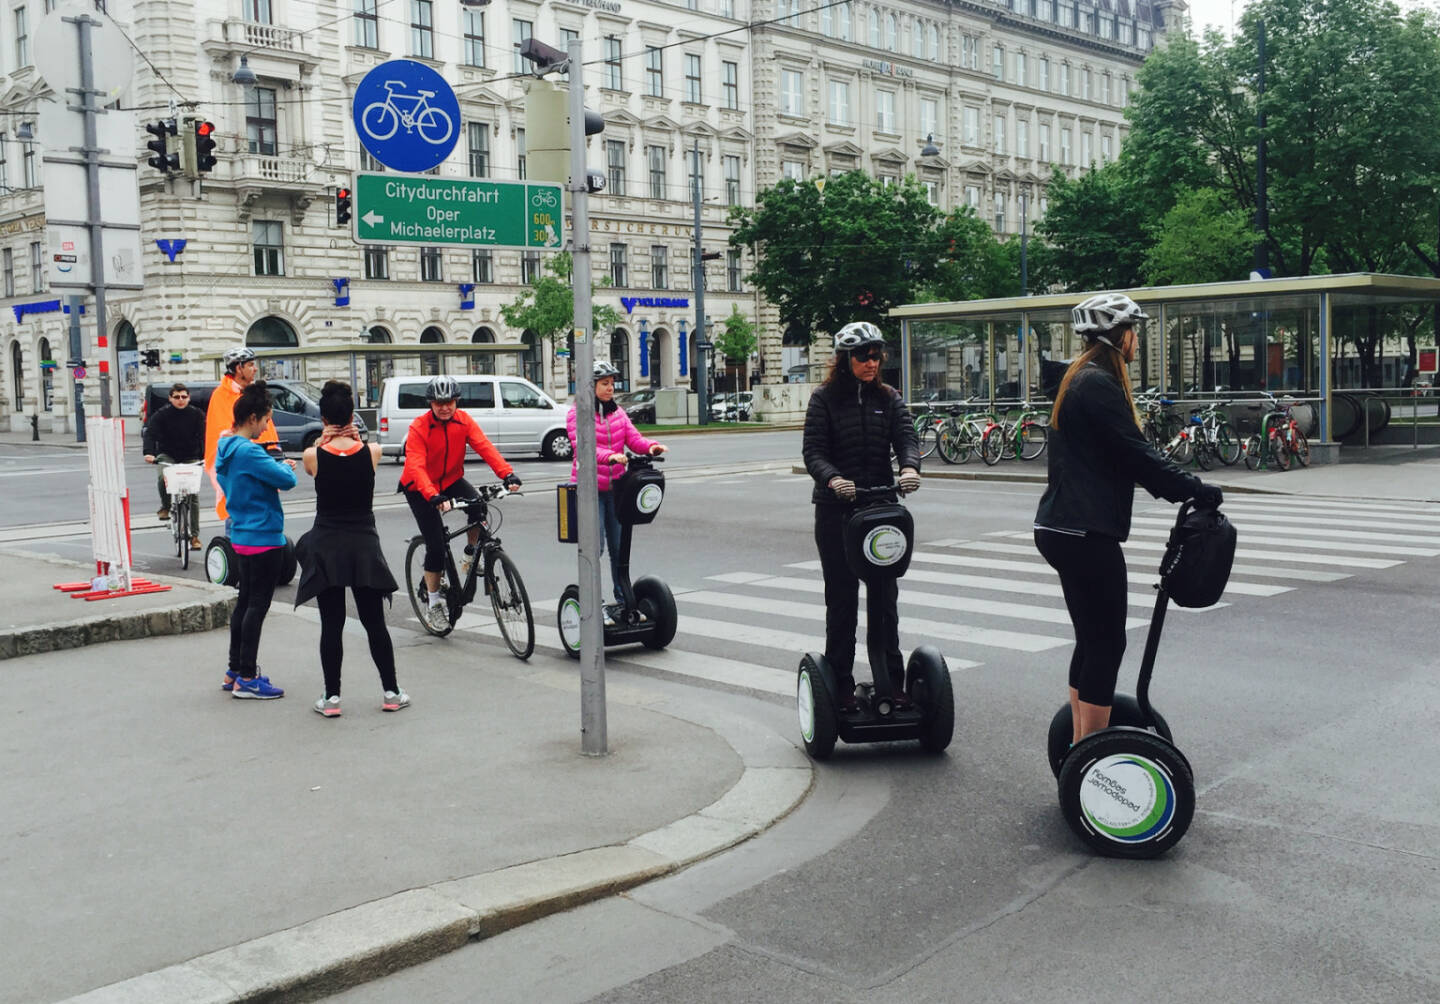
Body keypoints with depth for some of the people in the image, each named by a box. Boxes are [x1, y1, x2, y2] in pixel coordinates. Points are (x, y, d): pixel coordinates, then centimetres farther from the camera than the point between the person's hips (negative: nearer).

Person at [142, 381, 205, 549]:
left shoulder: (196, 415, -3)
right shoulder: (161, 415, -6)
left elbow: (203, 436, -9)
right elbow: (150, 433, -16)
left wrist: (206, 455, -24)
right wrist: (148, 453, -34)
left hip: (190, 458, 1)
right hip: (167, 455, -1)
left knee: (193, 495, -5)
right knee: (162, 477, -33)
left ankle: (194, 535, 3)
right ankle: (165, 506, -4)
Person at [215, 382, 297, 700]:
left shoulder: (225, 448, 10)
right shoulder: (248, 451, -20)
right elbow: (287, 480, -22)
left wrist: (277, 468, 12)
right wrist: (285, 467, -1)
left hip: (241, 536, 10)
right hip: (263, 537, -10)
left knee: (246, 601, 16)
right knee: (257, 605, -4)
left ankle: (235, 672, 24)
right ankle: (247, 679, 0)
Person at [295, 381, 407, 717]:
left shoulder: (314, 456, -9)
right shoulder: (372, 452, -6)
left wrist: (322, 441, -1)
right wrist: (355, 438, 1)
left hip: (326, 548, -1)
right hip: (364, 546, 1)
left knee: (331, 625, 5)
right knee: (375, 622, 10)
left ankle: (331, 697, 9)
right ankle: (390, 692, 16)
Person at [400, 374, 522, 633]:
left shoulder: (463, 421, -11)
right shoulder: (419, 427, -22)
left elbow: (485, 447, -23)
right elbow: (416, 467, -33)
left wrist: (507, 474, -39)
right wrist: (433, 497, -50)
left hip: (451, 479, 3)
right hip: (419, 489, -3)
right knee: (435, 544, -11)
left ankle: (471, 551, 3)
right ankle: (433, 603, 7)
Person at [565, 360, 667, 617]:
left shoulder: (617, 412, 13)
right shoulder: (577, 413, -5)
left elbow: (633, 437, 1)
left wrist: (650, 447, -21)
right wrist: (610, 456, -37)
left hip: (615, 487, 5)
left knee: (619, 546, 8)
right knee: (595, 546, -6)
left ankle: (623, 599, 17)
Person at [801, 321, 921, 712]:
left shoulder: (888, 398, 9)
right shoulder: (825, 399, 0)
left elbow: (907, 437, -5)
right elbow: (813, 450, -9)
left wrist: (909, 467, -28)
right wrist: (833, 479, -30)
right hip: (836, 511, -3)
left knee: (885, 595, 6)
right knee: (842, 598, 3)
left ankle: (891, 682, 14)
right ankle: (841, 687, 11)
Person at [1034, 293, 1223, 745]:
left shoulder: (1082, 379, 19)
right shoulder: (1099, 384, -14)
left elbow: (1123, 453, 22)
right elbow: (1135, 454, -17)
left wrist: (1183, 485, 18)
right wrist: (1194, 488, -10)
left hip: (1066, 528, 11)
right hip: (1085, 532, -11)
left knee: (1092, 638, 16)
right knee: (1106, 640, -5)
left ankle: (1081, 744, 23)